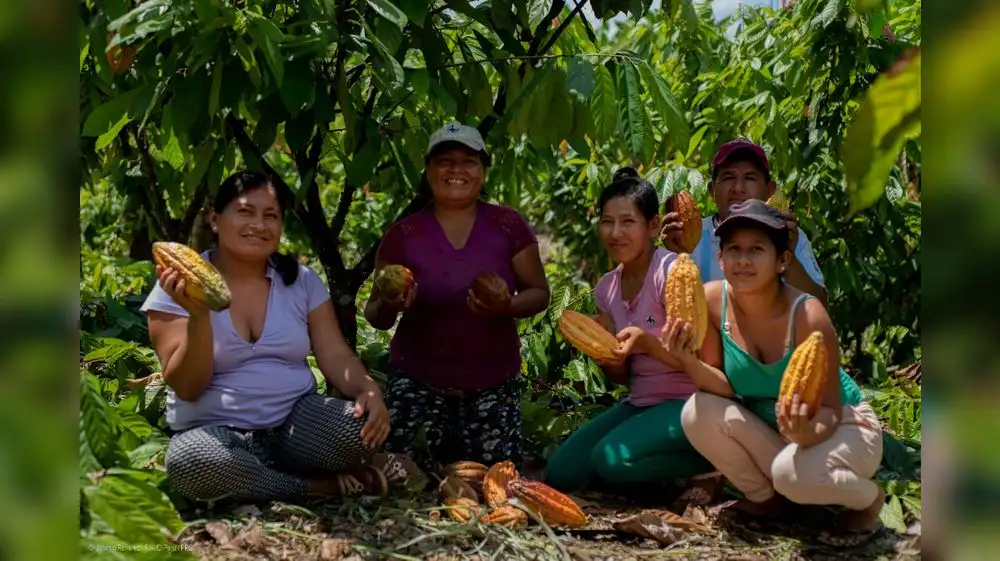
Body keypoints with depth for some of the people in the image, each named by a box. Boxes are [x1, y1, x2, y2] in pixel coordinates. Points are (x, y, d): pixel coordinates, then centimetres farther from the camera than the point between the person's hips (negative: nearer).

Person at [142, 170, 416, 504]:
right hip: (216, 432, -1)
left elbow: (335, 356, 2)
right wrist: (199, 315, -27)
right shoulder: (179, 289, -5)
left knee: (361, 425, -30)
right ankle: (323, 486, -17)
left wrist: (369, 391, -20)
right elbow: (186, 388, -11)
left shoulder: (301, 280, 6)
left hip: (295, 420, 1)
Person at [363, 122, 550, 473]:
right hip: (419, 380, 0)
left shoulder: (508, 225, -3)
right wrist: (389, 306, -21)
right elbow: (375, 315, 4)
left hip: (492, 381, 0)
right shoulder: (403, 235, -2)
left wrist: (507, 306, -21)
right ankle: (446, 442, 28)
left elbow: (539, 294, 1)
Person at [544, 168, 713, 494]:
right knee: (561, 472, -6)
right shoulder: (606, 287, 5)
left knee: (612, 459, -29)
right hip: (640, 402, 7)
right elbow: (622, 376, 8)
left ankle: (712, 460, -6)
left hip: (687, 402, -7)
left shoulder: (672, 271, -15)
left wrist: (646, 342, -31)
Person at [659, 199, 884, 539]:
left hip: (844, 426, -4)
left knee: (794, 472, -34)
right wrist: (690, 363, -32)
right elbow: (723, 387, -11)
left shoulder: (808, 316, -28)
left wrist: (808, 432, -45)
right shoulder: (711, 300, -17)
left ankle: (868, 497, 1)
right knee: (698, 414, -21)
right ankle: (766, 497, 5)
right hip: (769, 430, 4)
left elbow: (829, 412, -22)